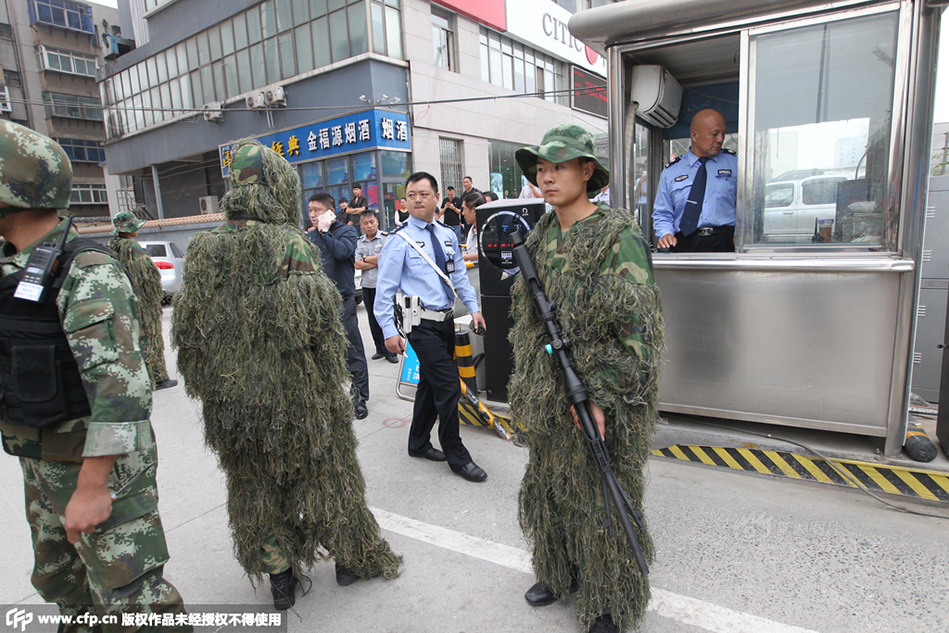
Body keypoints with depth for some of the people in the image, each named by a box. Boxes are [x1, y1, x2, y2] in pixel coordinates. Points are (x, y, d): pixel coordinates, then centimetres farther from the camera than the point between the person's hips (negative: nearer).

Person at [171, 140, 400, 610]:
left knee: (255, 484, 18)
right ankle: (350, 558, 32)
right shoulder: (291, 245, -16)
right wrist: (330, 381, -2)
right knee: (324, 470, 15)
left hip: (231, 399, 4)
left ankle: (279, 575, 32)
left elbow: (187, 329, 5)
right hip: (295, 393, -3)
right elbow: (319, 323, -16)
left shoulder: (202, 250, -1)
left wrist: (206, 387, 15)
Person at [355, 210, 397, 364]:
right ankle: (380, 349, 23)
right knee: (373, 319, 10)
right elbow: (357, 264, 0)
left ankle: (391, 351, 9)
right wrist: (376, 262, -8)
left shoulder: (386, 238, -3)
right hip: (367, 286, 4)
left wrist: (366, 258, -3)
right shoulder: (358, 242, 9)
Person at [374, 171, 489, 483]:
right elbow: (385, 287, -10)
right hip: (422, 323, -7)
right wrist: (389, 331, -15)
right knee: (448, 386, -6)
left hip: (445, 320, 7)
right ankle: (457, 456, 11)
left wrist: (474, 307, 8)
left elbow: (460, 275, 18)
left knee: (430, 384, 16)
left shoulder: (447, 235, 12)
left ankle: (419, 443, 35)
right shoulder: (400, 239, -8)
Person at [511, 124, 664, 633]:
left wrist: (601, 397, -19)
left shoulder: (618, 236, -15)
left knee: (600, 496, 8)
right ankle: (560, 572, 44)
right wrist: (527, 381, 13)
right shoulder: (542, 235, 7)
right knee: (549, 485, 20)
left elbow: (636, 327, -17)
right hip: (549, 395, 7)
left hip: (600, 397, -7)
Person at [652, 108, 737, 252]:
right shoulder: (671, 172, 13)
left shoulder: (734, 164, 14)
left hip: (725, 244, -1)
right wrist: (665, 234, -6)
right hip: (684, 245, 1)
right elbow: (662, 214, 14)